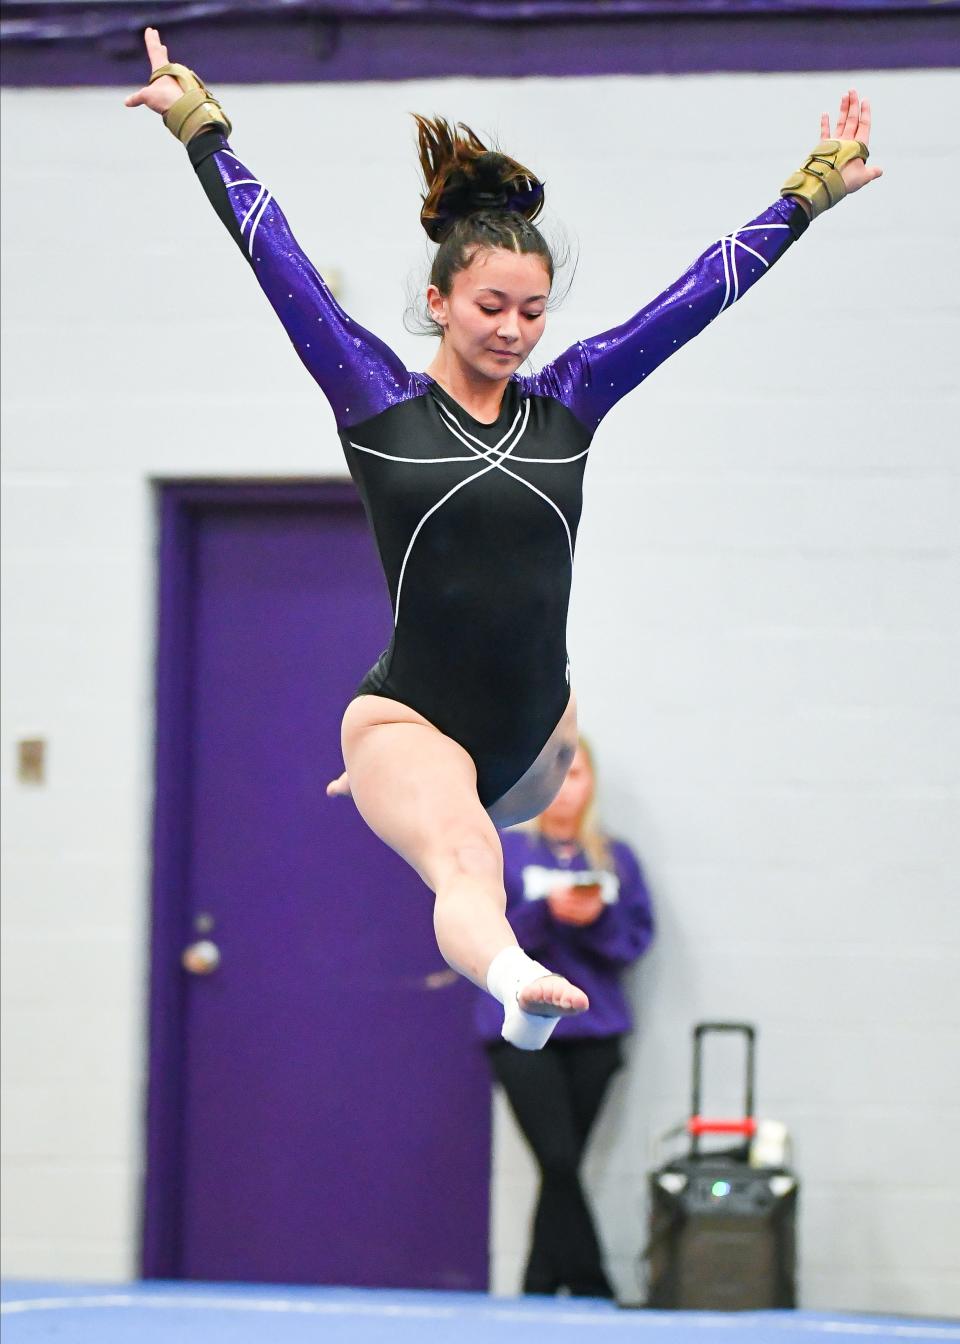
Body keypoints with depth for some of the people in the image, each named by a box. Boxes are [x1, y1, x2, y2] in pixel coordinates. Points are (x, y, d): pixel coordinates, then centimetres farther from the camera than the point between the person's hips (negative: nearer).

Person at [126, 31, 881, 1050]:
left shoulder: (566, 402, 3)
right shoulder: (379, 402, -6)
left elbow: (703, 291, 6)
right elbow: (276, 258, -8)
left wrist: (814, 188, 8)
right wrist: (200, 127, -9)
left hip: (535, 727, 6)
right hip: (411, 722, -6)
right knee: (463, 859, -34)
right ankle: (513, 979, -65)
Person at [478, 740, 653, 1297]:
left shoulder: (616, 859, 11)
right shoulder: (505, 851, 4)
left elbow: (637, 939, 6)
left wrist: (596, 919, -14)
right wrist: (547, 911, -17)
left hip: (593, 1032, 3)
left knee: (563, 1167, 2)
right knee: (560, 1162, -15)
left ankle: (539, 1293, 10)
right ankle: (591, 1291, -12)